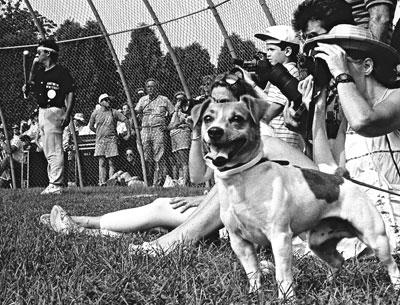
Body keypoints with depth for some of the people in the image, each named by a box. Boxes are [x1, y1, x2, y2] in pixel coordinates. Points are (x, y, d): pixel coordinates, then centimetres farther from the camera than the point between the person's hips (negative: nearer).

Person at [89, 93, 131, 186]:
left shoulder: (114, 112, 5)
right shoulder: (96, 113, 7)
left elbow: (125, 120, 9)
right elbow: (91, 126, 18)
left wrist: (128, 133, 8)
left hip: (111, 139, -1)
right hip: (100, 140, 1)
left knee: (111, 162, -4)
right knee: (101, 162, -3)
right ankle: (102, 182, -5)